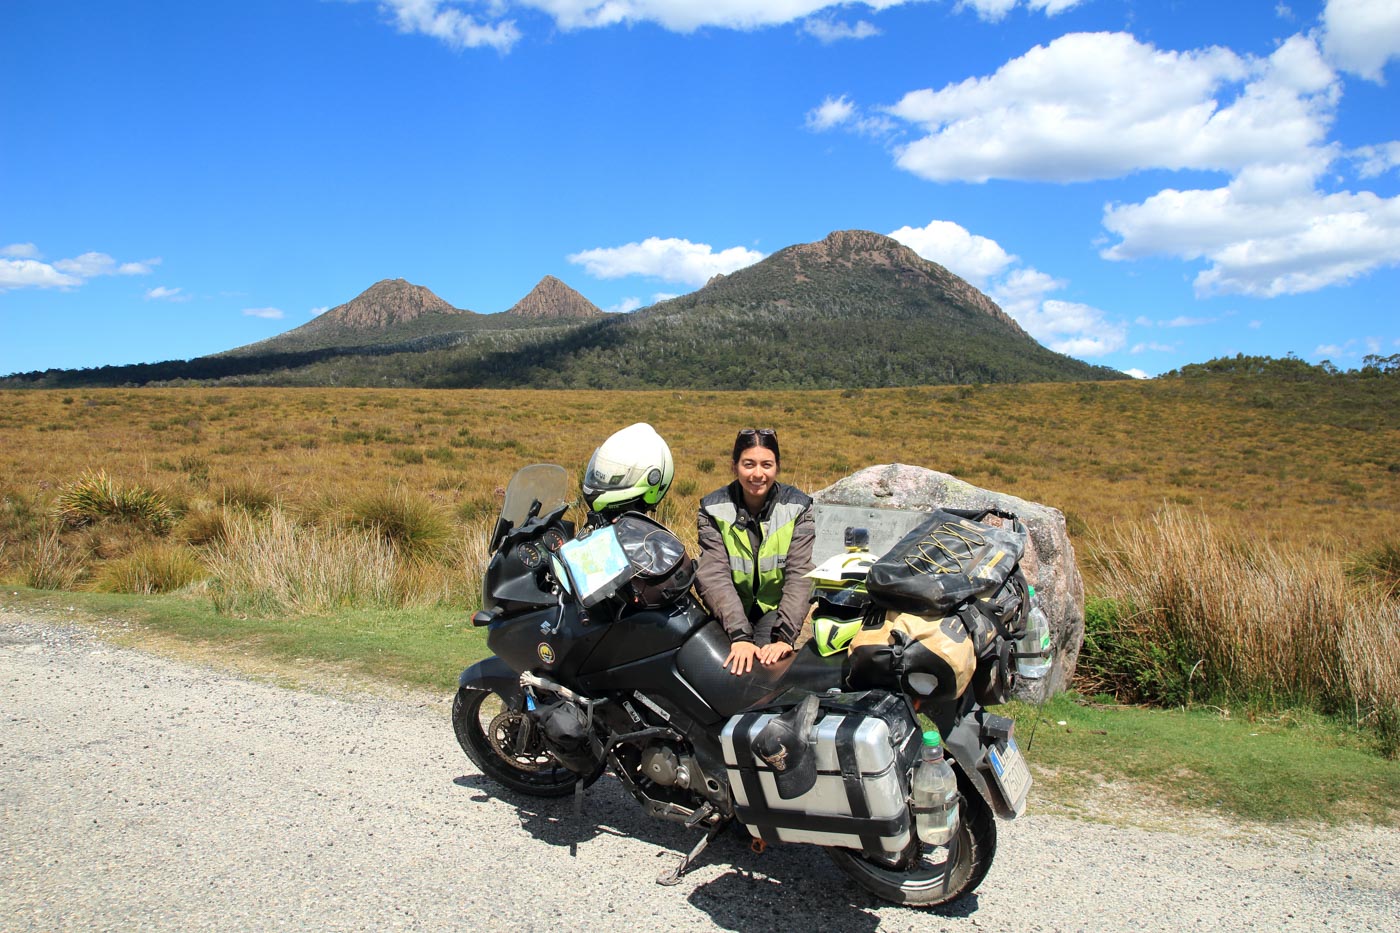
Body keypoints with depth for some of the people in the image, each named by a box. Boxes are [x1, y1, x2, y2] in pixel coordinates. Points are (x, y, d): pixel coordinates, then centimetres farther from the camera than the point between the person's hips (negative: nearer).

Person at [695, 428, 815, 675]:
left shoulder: (797, 507, -7)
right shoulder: (713, 509, -9)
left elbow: (799, 576, -17)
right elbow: (715, 576, -20)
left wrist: (784, 636, -31)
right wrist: (739, 636, -34)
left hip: (776, 608, 0)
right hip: (731, 610, 0)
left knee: (767, 660, -24)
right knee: (736, 667, -22)